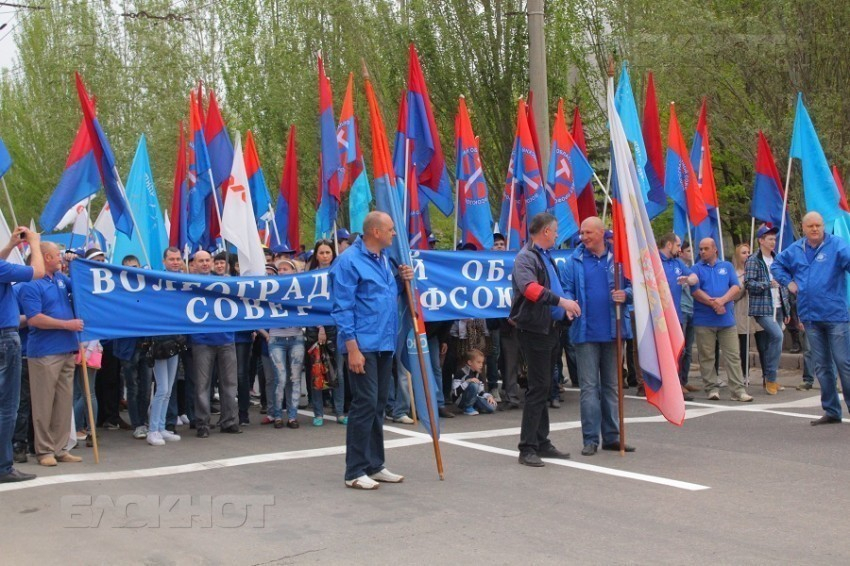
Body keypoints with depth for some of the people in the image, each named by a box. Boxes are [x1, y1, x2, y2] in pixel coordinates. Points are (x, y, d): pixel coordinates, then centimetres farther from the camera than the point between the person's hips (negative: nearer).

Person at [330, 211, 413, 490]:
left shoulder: (385, 259, 13)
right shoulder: (349, 261, -11)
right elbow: (343, 308, -14)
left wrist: (403, 280, 4)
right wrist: (352, 348, -19)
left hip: (385, 344, 8)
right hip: (363, 345, -8)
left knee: (378, 406, 14)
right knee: (365, 405, -7)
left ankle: (374, 466, 23)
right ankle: (355, 472, 1)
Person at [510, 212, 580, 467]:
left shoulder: (546, 257, 19)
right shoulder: (526, 257, -12)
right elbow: (529, 288, -28)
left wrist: (565, 308, 13)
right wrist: (560, 301, -33)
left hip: (551, 328, 10)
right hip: (534, 329, -10)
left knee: (544, 387, 13)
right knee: (539, 387, -10)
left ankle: (542, 443, 20)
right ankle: (527, 448, -6)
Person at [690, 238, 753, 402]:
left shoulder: (727, 266, 13)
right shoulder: (697, 269, 7)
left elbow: (736, 287, 2)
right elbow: (695, 291, -6)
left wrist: (722, 300, -14)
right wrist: (713, 303, -14)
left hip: (727, 319, 2)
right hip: (704, 320, -1)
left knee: (733, 355, -1)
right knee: (707, 357, 1)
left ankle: (738, 390, 0)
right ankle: (712, 388, 9)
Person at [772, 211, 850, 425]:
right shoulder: (795, 249, 10)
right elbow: (776, 265, 26)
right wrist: (788, 282, 10)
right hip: (811, 317, 5)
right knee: (822, 367, 11)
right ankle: (831, 411, 20)